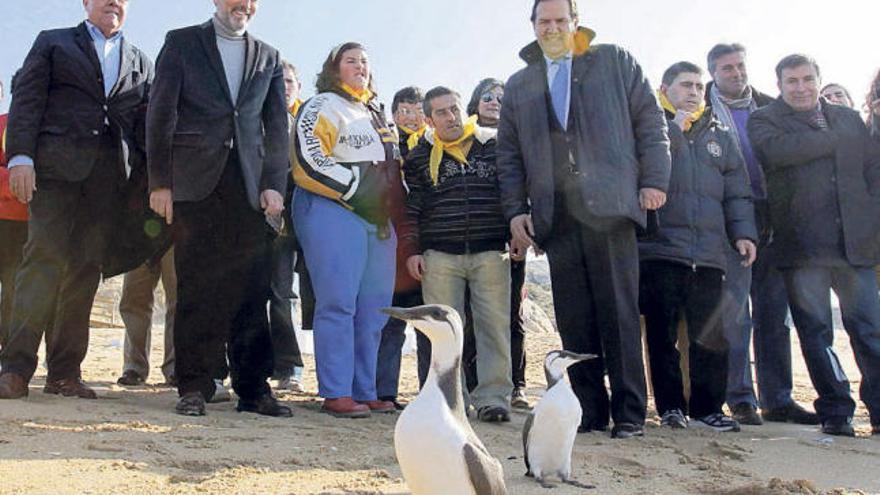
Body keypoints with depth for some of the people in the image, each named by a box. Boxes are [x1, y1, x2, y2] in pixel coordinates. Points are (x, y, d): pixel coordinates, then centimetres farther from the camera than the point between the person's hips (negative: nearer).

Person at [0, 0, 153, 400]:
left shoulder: (140, 62, 22)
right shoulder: (53, 43, 15)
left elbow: (147, 123, 17)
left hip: (109, 178, 3)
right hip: (57, 167, -3)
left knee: (86, 270, 0)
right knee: (44, 259, -12)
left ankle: (65, 373, 5)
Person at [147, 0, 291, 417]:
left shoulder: (268, 58, 18)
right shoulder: (182, 42, 9)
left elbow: (277, 127, 13)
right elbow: (161, 113, 3)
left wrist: (274, 186, 1)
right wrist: (160, 181, -5)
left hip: (250, 186, 2)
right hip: (195, 181, -2)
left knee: (251, 290, 0)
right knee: (195, 289, -2)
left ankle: (253, 388, 6)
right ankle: (194, 387, 5)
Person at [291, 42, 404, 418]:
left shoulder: (377, 114, 25)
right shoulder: (323, 107, 1)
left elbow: (393, 165, 35)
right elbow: (308, 160, -12)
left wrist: (394, 199, 18)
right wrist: (355, 190, -13)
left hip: (377, 218, 8)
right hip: (333, 211, -8)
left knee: (373, 308, 4)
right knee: (338, 304, -10)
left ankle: (364, 391, 10)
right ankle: (336, 394, -7)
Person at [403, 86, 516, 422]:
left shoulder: (494, 145, 8)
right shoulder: (420, 156, 10)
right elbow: (410, 208, 10)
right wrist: (411, 250, 4)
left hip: (490, 253, 0)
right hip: (439, 255, 0)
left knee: (495, 325, -4)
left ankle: (492, 396, 2)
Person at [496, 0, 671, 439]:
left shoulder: (615, 61, 13)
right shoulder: (518, 85, 20)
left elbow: (650, 120, 8)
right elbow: (508, 153, 17)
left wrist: (654, 181, -2)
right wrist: (515, 209, 6)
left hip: (609, 207, -3)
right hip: (556, 216, 3)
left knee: (619, 314, -3)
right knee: (574, 320, 1)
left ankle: (630, 413, 2)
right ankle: (590, 409, 8)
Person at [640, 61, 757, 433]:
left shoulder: (719, 135, 20)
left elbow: (737, 191, 17)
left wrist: (743, 232, 4)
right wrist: (674, 128, -8)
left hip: (708, 253, 4)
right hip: (659, 247, -3)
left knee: (711, 335, 3)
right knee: (662, 333, -1)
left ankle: (707, 408, 13)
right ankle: (670, 406, 9)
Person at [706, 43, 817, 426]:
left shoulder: (769, 107, 14)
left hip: (771, 219, 5)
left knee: (774, 312, 7)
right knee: (735, 311, -5)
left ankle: (778, 398, 14)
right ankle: (741, 399, 3)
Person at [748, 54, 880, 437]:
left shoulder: (848, 117, 21)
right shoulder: (765, 120, 8)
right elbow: (776, 151, -14)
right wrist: (835, 139, -4)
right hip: (802, 242, -3)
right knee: (815, 330, 0)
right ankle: (835, 411, 7)